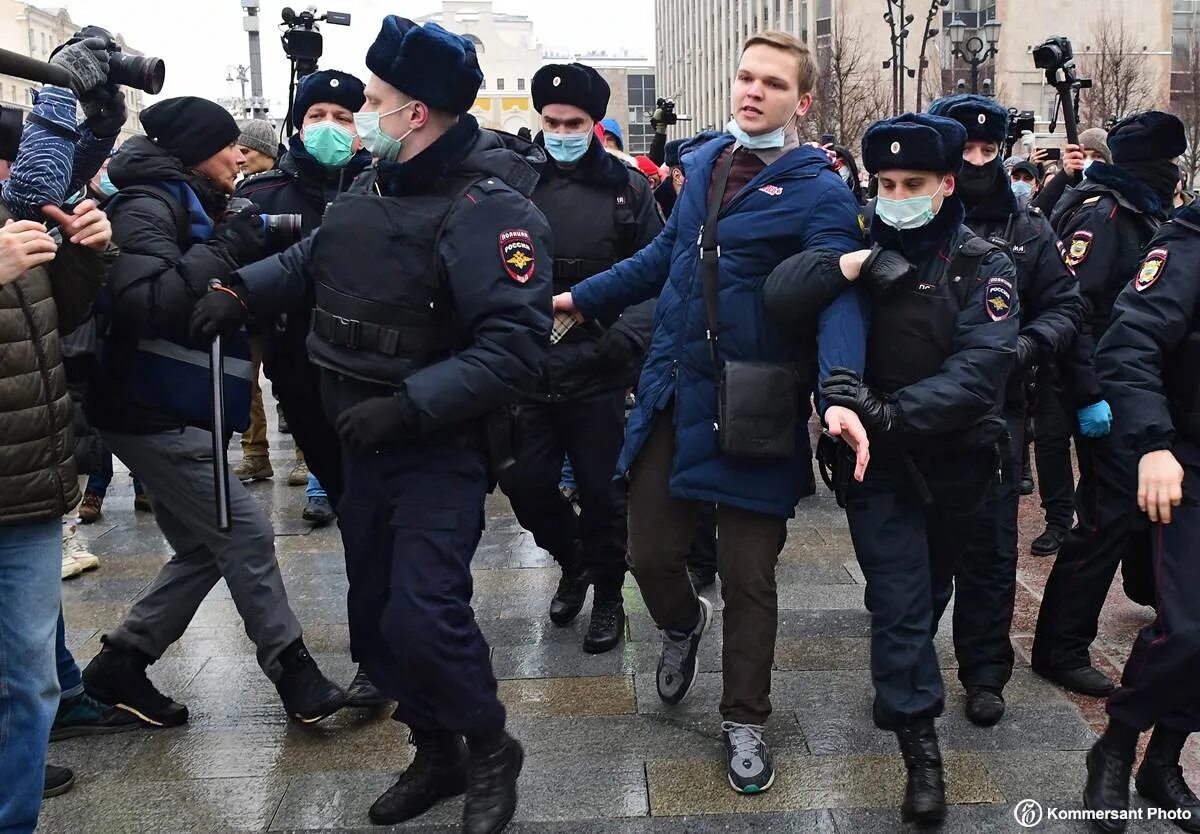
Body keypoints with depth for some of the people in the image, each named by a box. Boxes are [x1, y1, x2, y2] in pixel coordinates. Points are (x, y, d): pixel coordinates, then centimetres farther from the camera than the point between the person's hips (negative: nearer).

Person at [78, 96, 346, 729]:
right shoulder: (149, 207, -13)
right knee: (246, 534, -8)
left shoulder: (193, 207, 17)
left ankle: (120, 665, 20)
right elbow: (142, 302, -27)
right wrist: (225, 250, -25)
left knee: (204, 549, 11)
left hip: (177, 413, 10)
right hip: (153, 414, -10)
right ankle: (292, 672, 2)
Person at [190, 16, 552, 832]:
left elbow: (515, 348, -28)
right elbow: (312, 259, 22)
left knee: (421, 618, -14)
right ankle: (436, 753, 34)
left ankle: (490, 750, 15)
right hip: (366, 444, 8)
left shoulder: (487, 207, -21)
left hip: (440, 450, -8)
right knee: (374, 617, 14)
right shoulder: (373, 186, 6)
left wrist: (407, 405, -31)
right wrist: (240, 291, 5)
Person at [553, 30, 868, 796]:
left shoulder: (819, 190, -10)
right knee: (651, 553, 10)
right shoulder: (704, 161, 9)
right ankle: (684, 625, 46)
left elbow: (838, 296, -23)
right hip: (670, 394, 5)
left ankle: (745, 723, 26)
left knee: (749, 577, 6)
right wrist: (580, 298, 25)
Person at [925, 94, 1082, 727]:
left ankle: (984, 673, 23)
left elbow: (1065, 305, 8)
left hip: (995, 411, 2)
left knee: (989, 543, 8)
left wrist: (1028, 346, -11)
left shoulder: (1027, 230, 4)